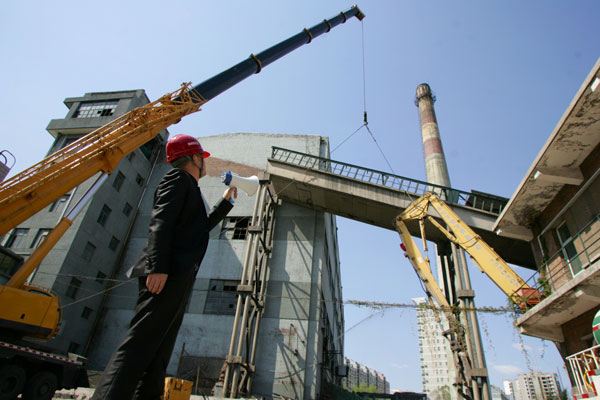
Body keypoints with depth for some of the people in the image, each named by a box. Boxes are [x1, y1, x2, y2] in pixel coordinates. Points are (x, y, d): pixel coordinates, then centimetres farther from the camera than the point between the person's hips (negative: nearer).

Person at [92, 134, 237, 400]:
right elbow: (160, 222, -14)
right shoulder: (178, 178, 1)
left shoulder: (188, 188, 29)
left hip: (176, 278, 10)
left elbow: (202, 225, 40)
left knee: (158, 351, 7)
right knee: (139, 345, -15)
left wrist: (226, 201, 40)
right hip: (167, 275, -10)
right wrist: (158, 267, -24)